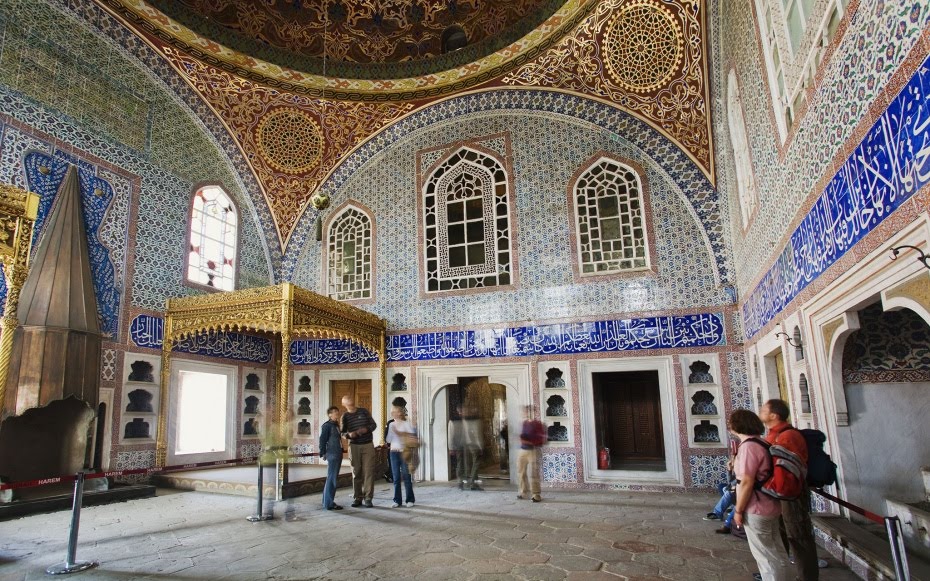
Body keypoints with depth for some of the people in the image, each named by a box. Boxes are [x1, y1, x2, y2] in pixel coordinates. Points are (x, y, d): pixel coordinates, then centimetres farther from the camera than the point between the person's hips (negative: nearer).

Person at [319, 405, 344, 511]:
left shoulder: (336, 425, 17)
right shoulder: (327, 425, -8)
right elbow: (322, 440, -11)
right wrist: (323, 453, -13)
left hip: (338, 454, 9)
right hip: (332, 455, -9)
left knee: (333, 478, 14)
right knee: (331, 479, -6)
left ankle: (327, 501, 24)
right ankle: (329, 503, -2)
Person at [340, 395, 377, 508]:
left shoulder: (363, 411, 3)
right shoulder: (345, 416, 4)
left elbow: (374, 424, 5)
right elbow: (343, 432, 2)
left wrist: (366, 429, -15)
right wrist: (349, 434, -21)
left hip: (368, 445, -1)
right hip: (354, 446, 1)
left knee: (368, 472, -5)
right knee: (356, 473, 4)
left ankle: (368, 498, -1)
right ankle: (358, 498, 12)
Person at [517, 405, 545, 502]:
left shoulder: (538, 424, -9)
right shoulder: (524, 423, 12)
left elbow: (542, 440, -12)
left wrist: (529, 442, -20)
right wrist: (522, 439, 3)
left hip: (533, 451, -7)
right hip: (522, 450, 7)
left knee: (533, 474, -8)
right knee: (521, 472, 11)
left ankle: (536, 495, 0)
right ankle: (523, 492, 24)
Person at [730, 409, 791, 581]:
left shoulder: (748, 446, -22)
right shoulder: (761, 443, 8)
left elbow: (746, 482, -24)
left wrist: (738, 510, -16)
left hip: (756, 510, -10)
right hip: (769, 506, 10)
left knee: (767, 555, 2)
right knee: (774, 552, 19)